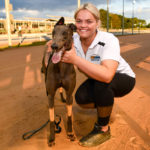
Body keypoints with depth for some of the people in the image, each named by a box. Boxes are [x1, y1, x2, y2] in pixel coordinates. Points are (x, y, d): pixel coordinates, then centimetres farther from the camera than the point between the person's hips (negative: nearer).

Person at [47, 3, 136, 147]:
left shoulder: (109, 40, -33)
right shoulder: (73, 40, -16)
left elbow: (107, 75, -47)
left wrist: (75, 59, -46)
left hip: (122, 79, -4)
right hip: (97, 80, 5)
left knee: (102, 83, -36)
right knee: (81, 98, -22)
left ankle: (103, 130, -13)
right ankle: (105, 105, 13)